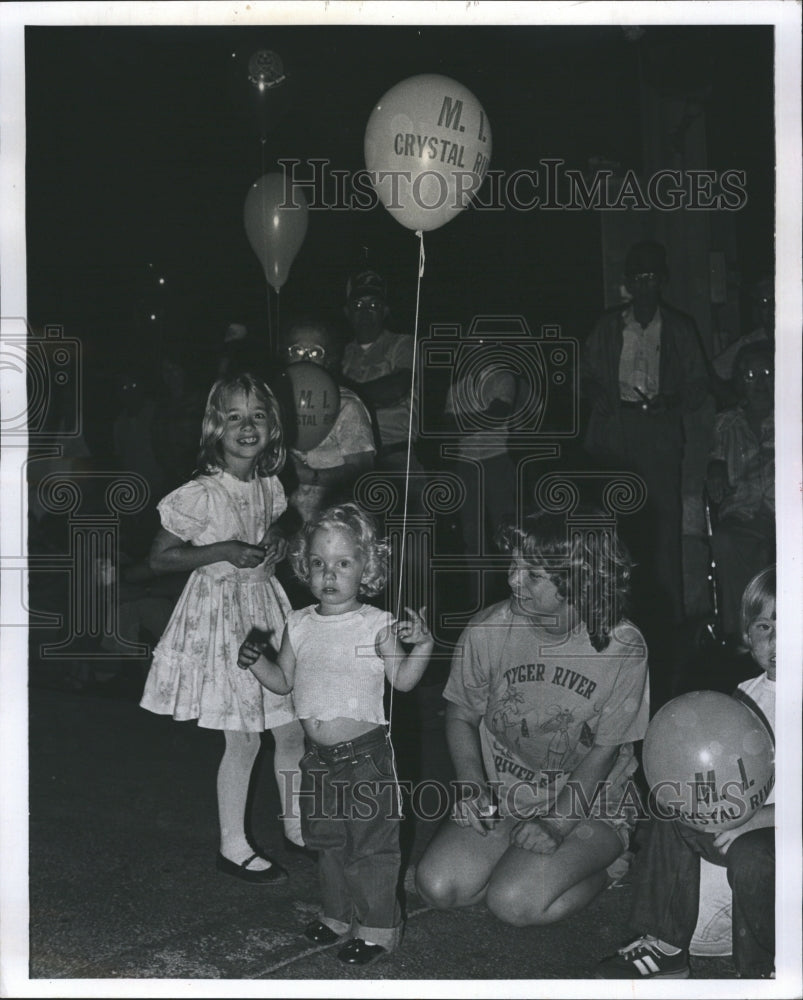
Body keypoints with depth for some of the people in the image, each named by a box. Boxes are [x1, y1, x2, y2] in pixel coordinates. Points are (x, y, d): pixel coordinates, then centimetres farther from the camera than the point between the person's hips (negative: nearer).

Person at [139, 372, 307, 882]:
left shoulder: (270, 485, 1)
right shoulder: (202, 494, -18)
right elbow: (160, 558, -13)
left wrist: (280, 537, -1)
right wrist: (222, 551, -24)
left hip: (266, 603, 6)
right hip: (221, 613, -6)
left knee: (294, 728, 13)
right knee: (244, 740, 0)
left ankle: (297, 824, 34)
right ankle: (233, 847, 19)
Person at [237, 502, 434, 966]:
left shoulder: (376, 624, -10)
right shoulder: (300, 625, 4)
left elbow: (403, 679, -10)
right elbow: (284, 680, 12)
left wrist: (423, 644, -25)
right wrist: (255, 661, -5)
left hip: (365, 753, -6)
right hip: (319, 755, 6)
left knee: (371, 842, 2)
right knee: (327, 838, 19)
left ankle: (378, 926, 18)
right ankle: (340, 914, 37)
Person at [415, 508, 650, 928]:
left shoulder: (622, 648, -19)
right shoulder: (485, 631, -13)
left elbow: (603, 753, -11)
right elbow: (461, 716, 3)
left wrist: (554, 825, -21)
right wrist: (472, 789, -14)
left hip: (589, 803, -3)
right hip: (503, 798, 3)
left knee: (514, 903, -22)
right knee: (438, 887, -16)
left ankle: (599, 868, 6)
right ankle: (520, 861, 11)